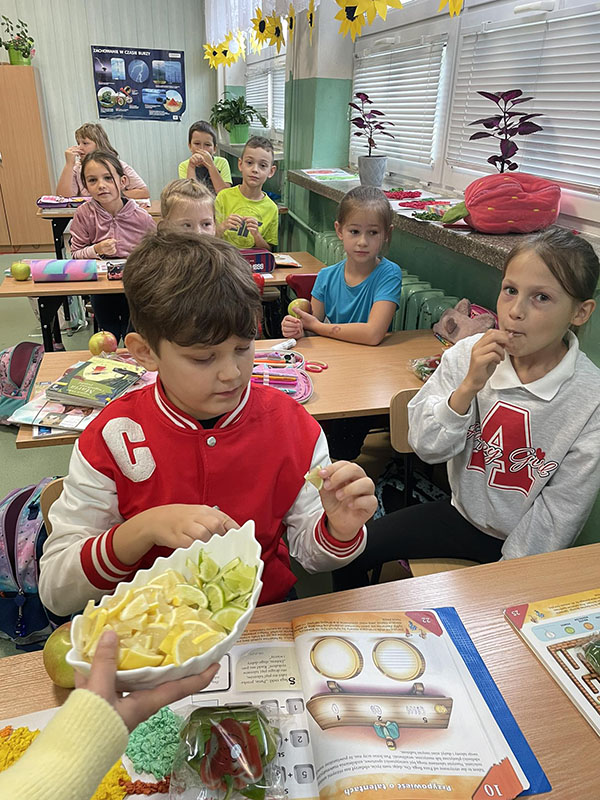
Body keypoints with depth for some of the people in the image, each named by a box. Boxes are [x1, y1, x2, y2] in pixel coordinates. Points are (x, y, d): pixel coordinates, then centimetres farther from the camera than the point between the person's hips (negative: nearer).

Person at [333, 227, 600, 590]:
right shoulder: (468, 355, -14)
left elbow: (559, 513, -14)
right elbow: (427, 446, -15)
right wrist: (469, 386, -30)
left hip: (523, 544, -2)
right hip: (465, 515, 3)